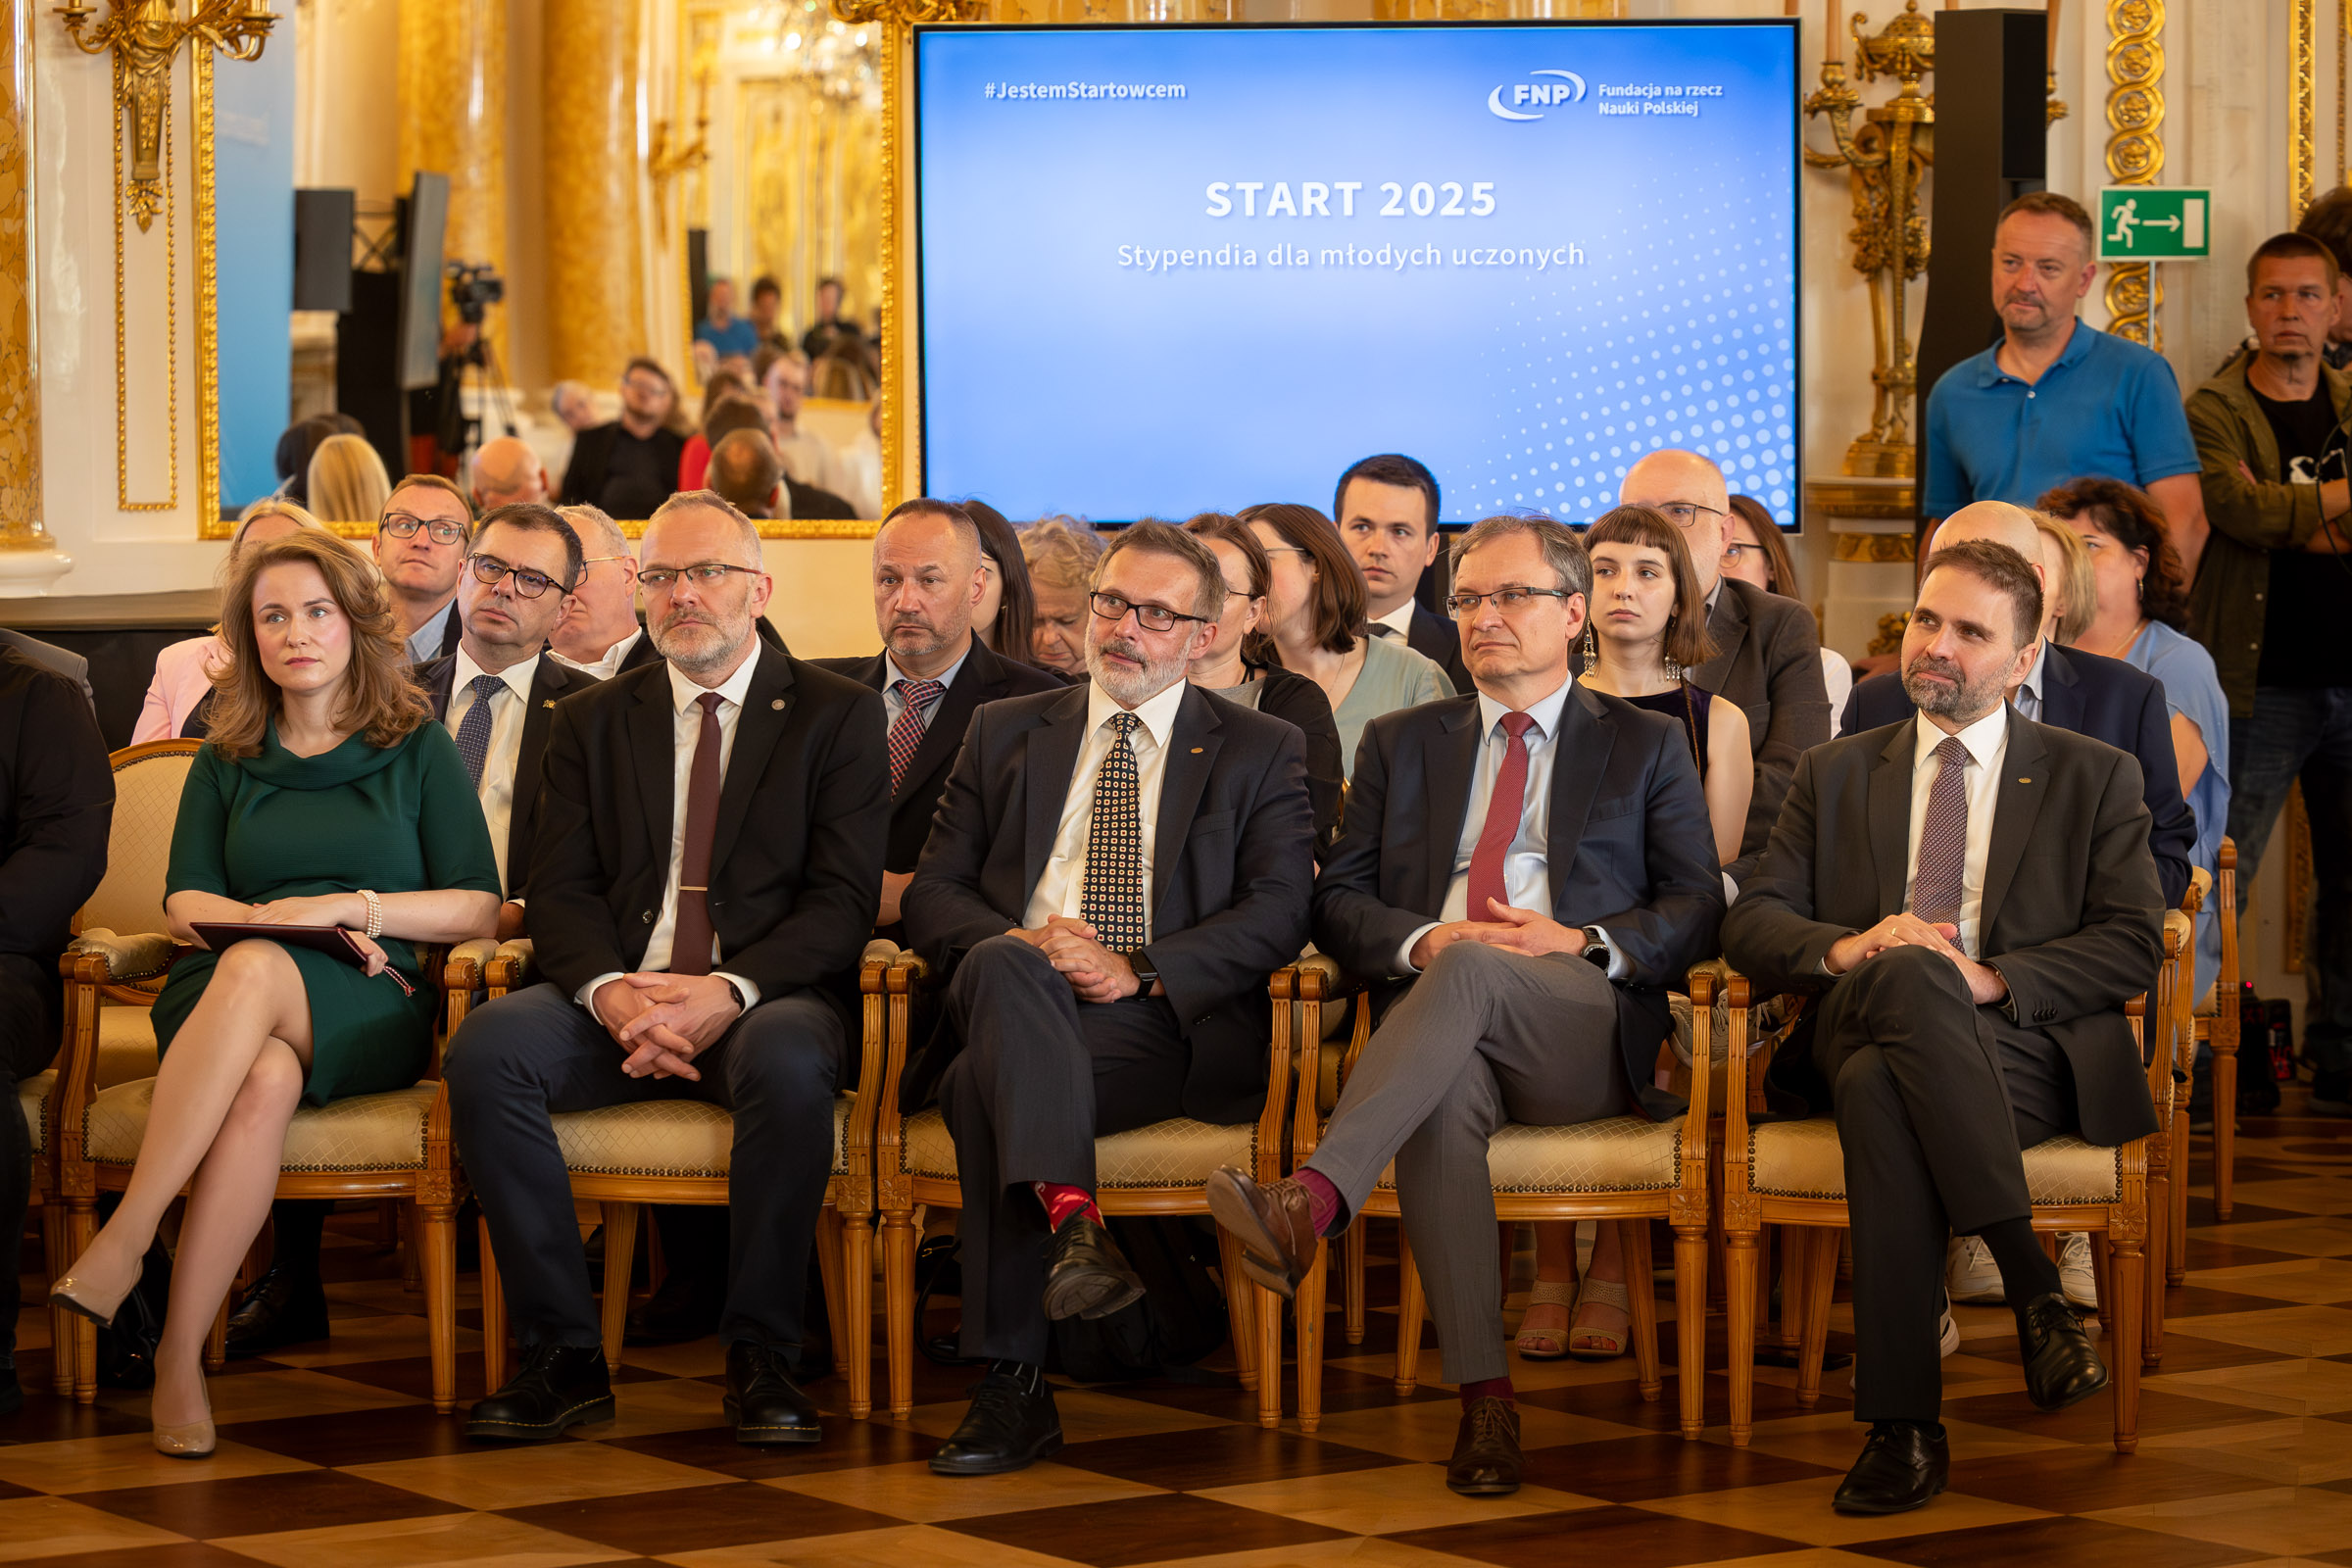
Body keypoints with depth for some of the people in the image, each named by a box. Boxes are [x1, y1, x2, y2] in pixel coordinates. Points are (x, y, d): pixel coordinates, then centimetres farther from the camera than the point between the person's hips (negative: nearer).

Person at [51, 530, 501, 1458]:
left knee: (255, 972, -39)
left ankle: (125, 1242, -47)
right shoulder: (226, 763, 22)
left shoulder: (419, 752, 15)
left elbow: (479, 909, 5)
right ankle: (181, 1361, -46)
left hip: (369, 1012, -2)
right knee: (265, 1079, -39)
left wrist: (345, 907, -9)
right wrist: (263, 918, -11)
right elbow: (185, 902, 10)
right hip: (226, 1001, 2)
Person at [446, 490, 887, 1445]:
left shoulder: (838, 718, 8)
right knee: (486, 1046, -28)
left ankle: (761, 1358, -24)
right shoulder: (591, 724, 17)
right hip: (618, 997, 3)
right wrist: (610, 992, -16)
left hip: (764, 1000, -3)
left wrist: (731, 991, -19)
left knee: (788, 1065, -38)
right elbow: (561, 893, 7)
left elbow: (843, 900, -2)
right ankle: (564, 1355, -22)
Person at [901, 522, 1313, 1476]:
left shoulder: (1261, 752, 16)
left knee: (985, 1085, -33)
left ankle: (1011, 1385, -36)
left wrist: (1140, 968, -15)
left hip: (1164, 1022, -2)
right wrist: (1017, 940, -10)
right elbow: (932, 893, 14)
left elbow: (1277, 914, 1)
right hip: (1009, 997, 2)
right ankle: (1071, 1219, -52)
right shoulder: (1005, 734, 23)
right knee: (1005, 964, -37)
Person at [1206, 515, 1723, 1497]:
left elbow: (1697, 908, 10)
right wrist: (1422, 940, -6)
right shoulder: (1400, 744, 26)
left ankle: (1314, 1200, -54)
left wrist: (1586, 943, -9)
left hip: (1587, 1027, -1)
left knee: (1474, 972, -37)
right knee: (1442, 1100, -37)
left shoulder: (1647, 746, 20)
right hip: (1432, 1007, 2)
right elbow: (1339, 900, 16)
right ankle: (1484, 1399, -40)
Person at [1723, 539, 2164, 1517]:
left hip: (2027, 1051, -2)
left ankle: (1904, 1427, -38)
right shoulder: (1836, 774, 23)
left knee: (1882, 1088, -38)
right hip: (1858, 1031, 2)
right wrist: (1849, 950, -11)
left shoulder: (2094, 777, 16)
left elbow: (2136, 943, 3)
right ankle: (2030, 1284, -39)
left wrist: (1992, 980, -13)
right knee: (1907, 976, -38)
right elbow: (1751, 922, 12)